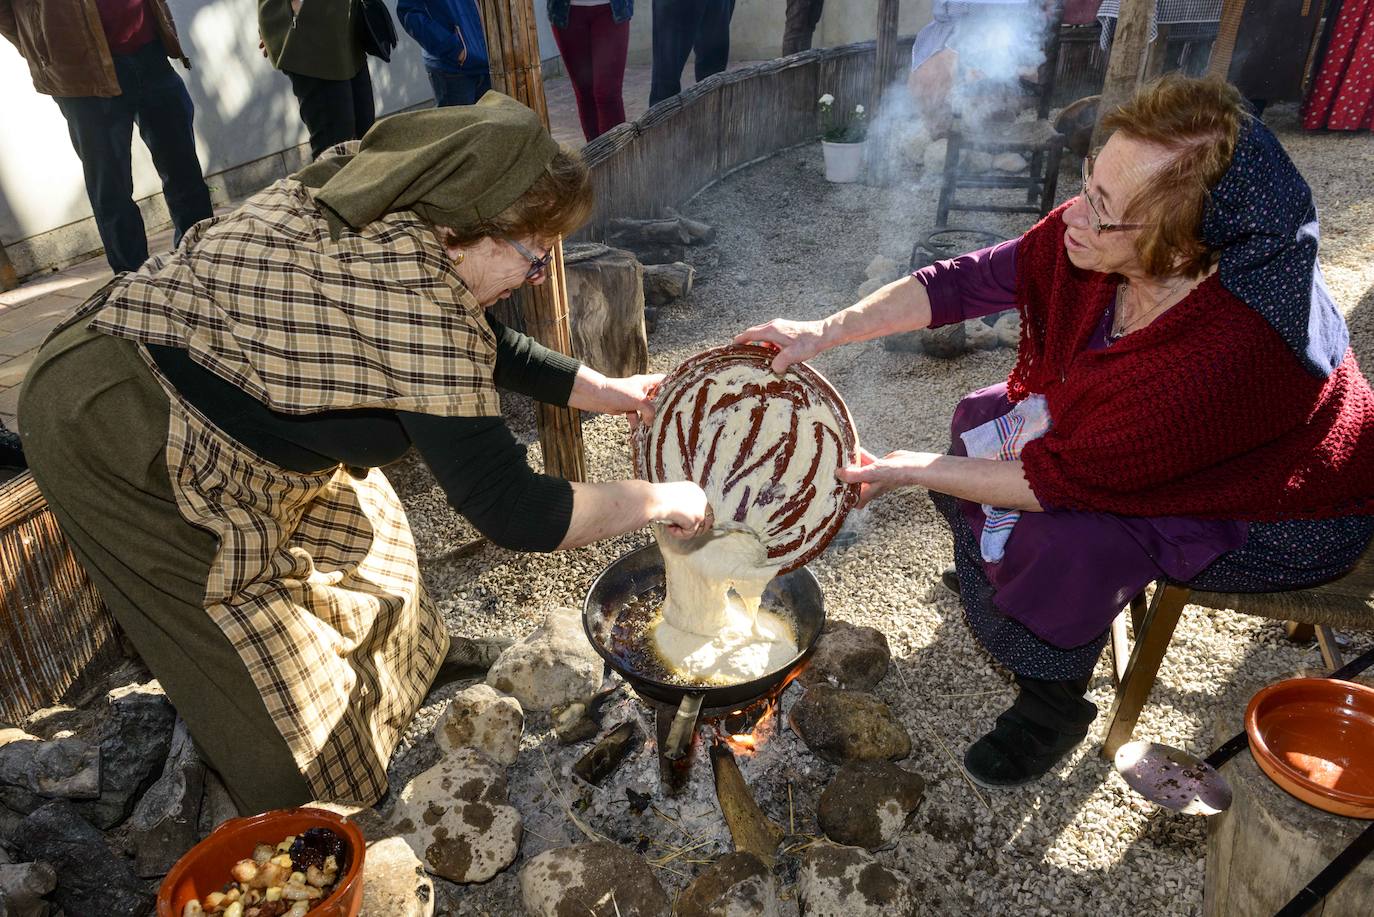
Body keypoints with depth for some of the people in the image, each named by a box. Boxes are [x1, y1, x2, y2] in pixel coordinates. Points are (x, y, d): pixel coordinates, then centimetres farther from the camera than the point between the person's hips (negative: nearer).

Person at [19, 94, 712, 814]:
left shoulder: (386, 220, -6)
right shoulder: (417, 295, -34)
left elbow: (481, 344, 10)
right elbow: (509, 509, -31)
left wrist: (608, 392, 11)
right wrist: (659, 500, -19)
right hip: (109, 426, -9)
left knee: (347, 522, 20)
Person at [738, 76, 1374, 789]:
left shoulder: (1224, 354, -42)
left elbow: (1067, 479, -34)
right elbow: (967, 282, -16)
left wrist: (916, 472, -24)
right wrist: (826, 333, -22)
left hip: (1288, 515, -7)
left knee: (1066, 538, -27)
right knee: (985, 423, 1)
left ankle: (1052, 704, 4)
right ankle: (1002, 576, 29)